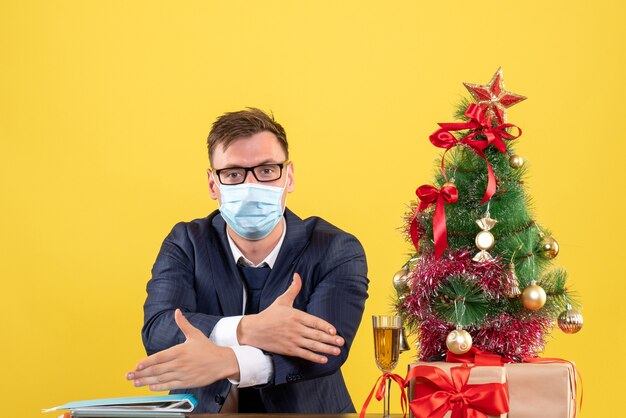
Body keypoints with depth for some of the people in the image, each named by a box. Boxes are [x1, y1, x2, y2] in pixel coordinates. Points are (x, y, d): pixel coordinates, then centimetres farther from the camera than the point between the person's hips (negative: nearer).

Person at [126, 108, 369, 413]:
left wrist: (224, 362, -35)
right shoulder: (185, 244, 2)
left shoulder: (338, 253, -5)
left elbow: (329, 348, -20)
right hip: (204, 411, 1)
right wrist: (247, 330, -29)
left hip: (306, 412, -1)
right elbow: (157, 330, -13)